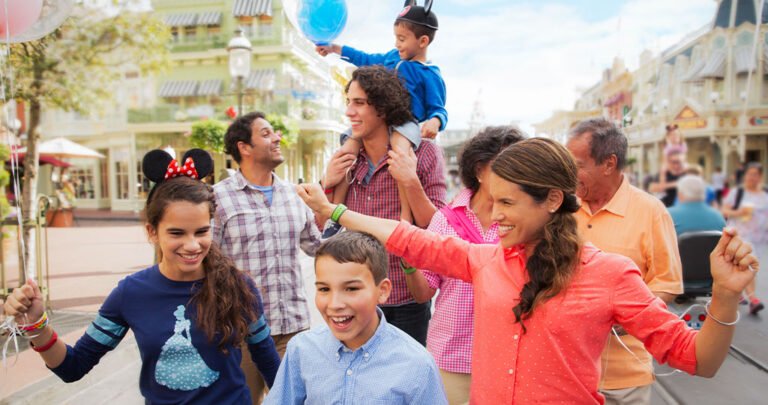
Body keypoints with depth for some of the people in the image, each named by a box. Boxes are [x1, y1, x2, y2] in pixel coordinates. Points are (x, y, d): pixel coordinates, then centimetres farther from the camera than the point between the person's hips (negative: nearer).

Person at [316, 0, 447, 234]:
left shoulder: (429, 74, 0)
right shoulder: (392, 57, 19)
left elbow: (438, 109, -2)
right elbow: (366, 60, 35)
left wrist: (434, 122, -26)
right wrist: (334, 48, 37)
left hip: (405, 122, -6)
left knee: (399, 150, -39)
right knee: (347, 150, -15)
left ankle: (406, 217, -37)